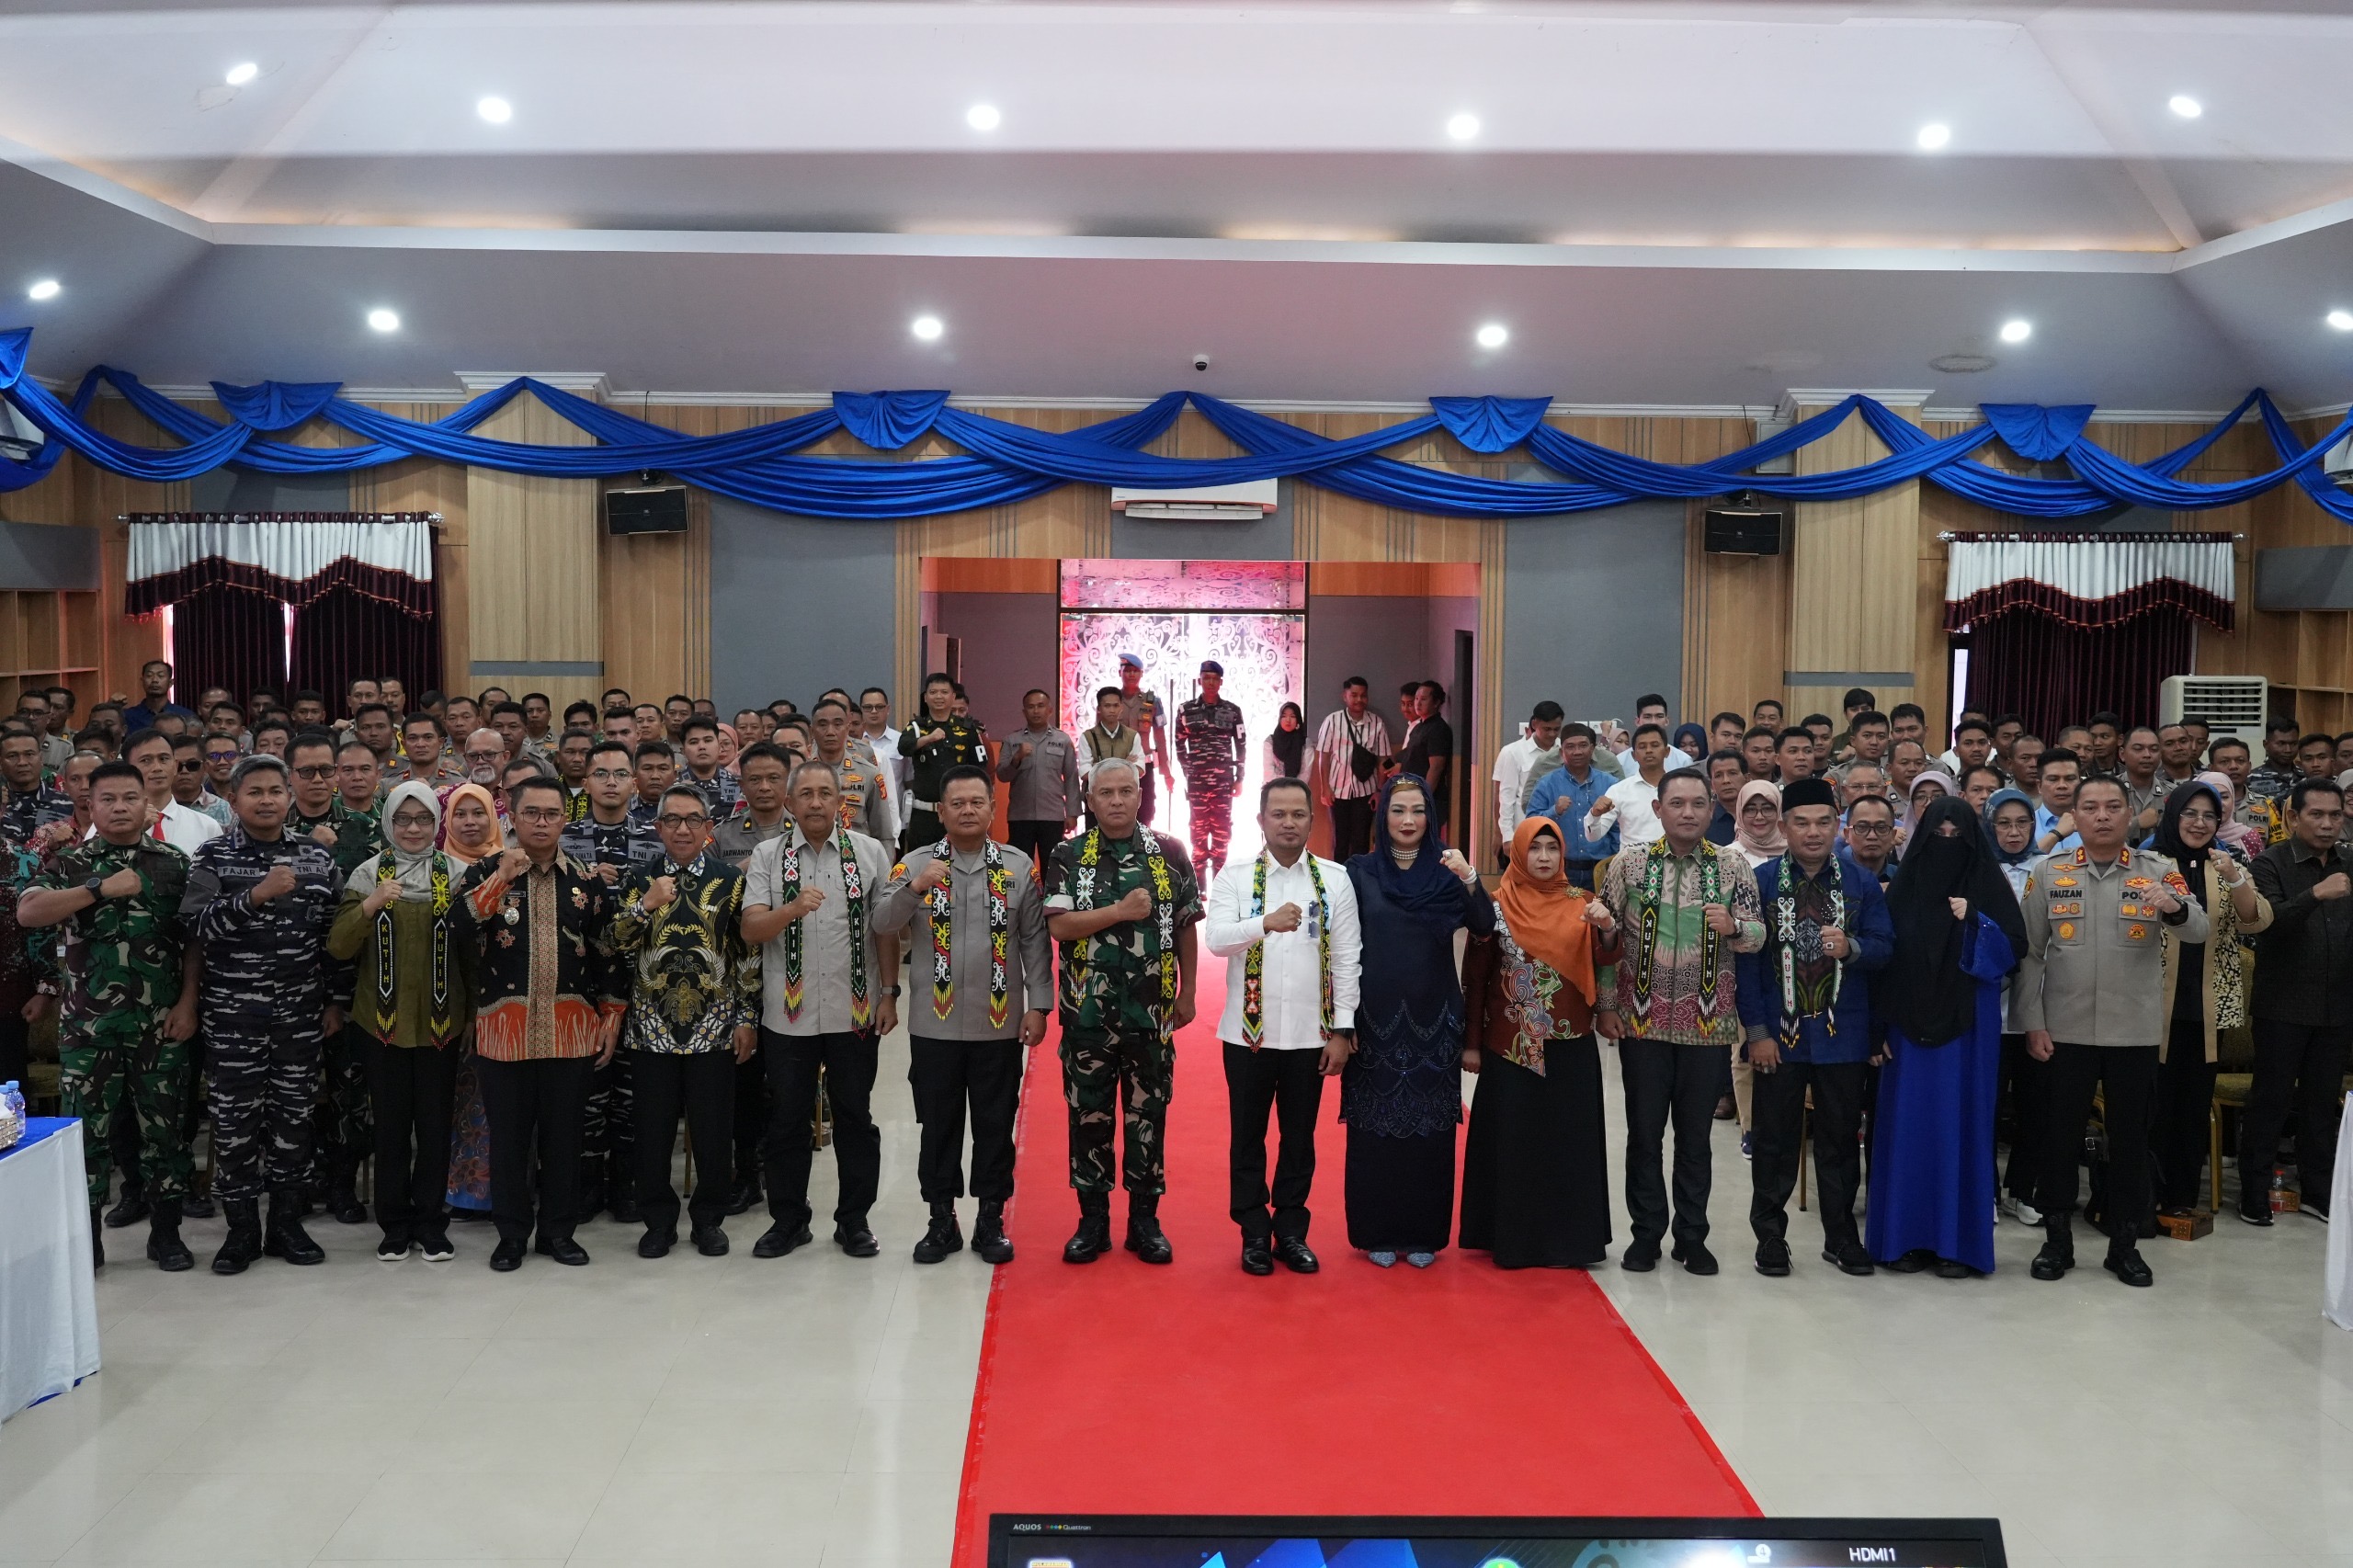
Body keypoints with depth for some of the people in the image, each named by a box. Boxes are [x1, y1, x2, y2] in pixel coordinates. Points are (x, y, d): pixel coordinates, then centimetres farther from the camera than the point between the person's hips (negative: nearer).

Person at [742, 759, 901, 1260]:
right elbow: (751, 929, -8)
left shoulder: (870, 853, 2)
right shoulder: (768, 856, 1)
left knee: (855, 1119, 9)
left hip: (854, 1012, 0)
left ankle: (854, 1220, 22)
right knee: (787, 1121, 10)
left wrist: (889, 993, -1)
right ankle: (787, 1220, 24)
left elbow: (885, 928, 3)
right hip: (787, 1013, 0)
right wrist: (792, 908, -26)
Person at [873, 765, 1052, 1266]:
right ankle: (942, 1222, 22)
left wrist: (1038, 1005, -2)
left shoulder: (1020, 867, 2)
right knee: (939, 1125, 9)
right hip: (935, 1024, 0)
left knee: (995, 1126, 8)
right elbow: (882, 922, -10)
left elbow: (1035, 941, 2)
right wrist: (915, 887, -26)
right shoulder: (915, 864, 1)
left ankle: (990, 1221, 21)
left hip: (1000, 1023, 0)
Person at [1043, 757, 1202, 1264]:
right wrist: (1122, 911, -17)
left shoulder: (1169, 853, 3)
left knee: (1148, 1116, 7)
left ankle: (1145, 1219, 19)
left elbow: (1186, 927, 6)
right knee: (1089, 1115, 7)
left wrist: (1186, 994, 4)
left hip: (1152, 1013, 0)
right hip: (1088, 1013, 0)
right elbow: (1058, 925, -10)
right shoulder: (1068, 856, 1)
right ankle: (1092, 1219, 19)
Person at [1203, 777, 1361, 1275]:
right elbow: (1216, 939, -16)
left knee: (1300, 1138, 11)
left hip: (1310, 1034, 1)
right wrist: (1266, 923, -34)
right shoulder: (1235, 878, -2)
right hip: (1249, 1031, -1)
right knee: (1248, 1137, 9)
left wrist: (1342, 1031, -2)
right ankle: (1255, 1235, 22)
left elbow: (1347, 958, 1)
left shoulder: (1335, 879, 1)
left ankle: (1291, 1232, 24)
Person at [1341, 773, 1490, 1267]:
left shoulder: (1446, 870, 2)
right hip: (1375, 1017, 0)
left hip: (1432, 1018, 1)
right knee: (1375, 1126, 4)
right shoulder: (1361, 871, 1)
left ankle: (1423, 1233, 17)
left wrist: (1469, 879, -27)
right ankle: (1377, 1232, 16)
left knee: (1430, 1128, 5)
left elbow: (1484, 927, -10)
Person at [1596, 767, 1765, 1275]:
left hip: (1708, 1024, 0)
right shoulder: (1628, 865, -1)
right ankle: (1646, 1234, 20)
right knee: (1644, 1133, 8)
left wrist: (1733, 926, -24)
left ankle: (1692, 1237, 22)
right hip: (1642, 1023, 0)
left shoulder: (1732, 868, 1)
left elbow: (1758, 934, -2)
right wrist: (1606, 1006, 0)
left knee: (1695, 1136, 10)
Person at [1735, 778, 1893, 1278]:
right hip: (1778, 1034, -1)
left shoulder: (1862, 883, 3)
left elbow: (1884, 946, 0)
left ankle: (1840, 1235, 24)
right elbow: (1746, 959, -5)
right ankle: (1770, 1235, 18)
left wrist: (1851, 947, -23)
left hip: (1843, 1035, 2)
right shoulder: (1761, 881, -3)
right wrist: (1756, 1031, -10)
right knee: (1774, 1139, 6)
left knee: (1840, 1138, 11)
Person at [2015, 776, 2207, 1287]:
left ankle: (2124, 1244, 21)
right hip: (2065, 1030, 0)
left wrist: (2175, 909, -34)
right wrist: (2033, 1022, -3)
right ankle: (2058, 1239, 19)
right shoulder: (2048, 872, 1)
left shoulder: (2157, 871, 1)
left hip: (2135, 1031, 0)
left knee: (2130, 1136, 9)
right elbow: (2030, 954, 2)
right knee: (2061, 1134, 6)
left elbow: (2199, 931, -12)